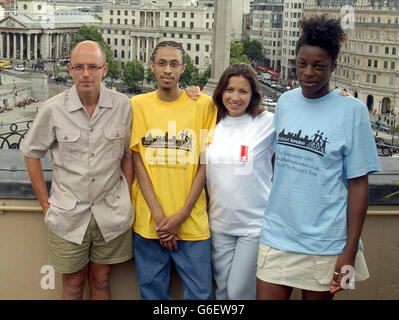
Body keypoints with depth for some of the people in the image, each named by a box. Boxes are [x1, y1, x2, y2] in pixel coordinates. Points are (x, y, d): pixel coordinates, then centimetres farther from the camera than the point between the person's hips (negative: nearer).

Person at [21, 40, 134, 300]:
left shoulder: (122, 106, -4)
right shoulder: (53, 109, -7)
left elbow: (127, 155, 6)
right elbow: (32, 153, 5)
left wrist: (127, 201, 4)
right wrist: (45, 203, 3)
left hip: (111, 215, 1)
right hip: (68, 215, 0)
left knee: (101, 281, 15)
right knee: (73, 284, 13)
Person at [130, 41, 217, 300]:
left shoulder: (203, 105, 2)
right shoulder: (138, 105, 4)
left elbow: (204, 163, 0)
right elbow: (138, 163, 1)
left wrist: (182, 214, -8)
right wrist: (159, 215, -8)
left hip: (192, 220, -1)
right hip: (148, 220, 1)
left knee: (200, 293, 3)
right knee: (153, 292, 10)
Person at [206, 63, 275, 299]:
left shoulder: (268, 122, -8)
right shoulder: (213, 124, 5)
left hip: (255, 225, -4)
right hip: (220, 223, 4)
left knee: (239, 293, -1)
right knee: (222, 292, 13)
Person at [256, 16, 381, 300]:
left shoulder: (352, 110, -8)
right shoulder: (286, 101, 6)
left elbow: (358, 184, -8)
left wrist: (350, 252, -11)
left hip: (325, 244, -3)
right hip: (277, 235, 4)